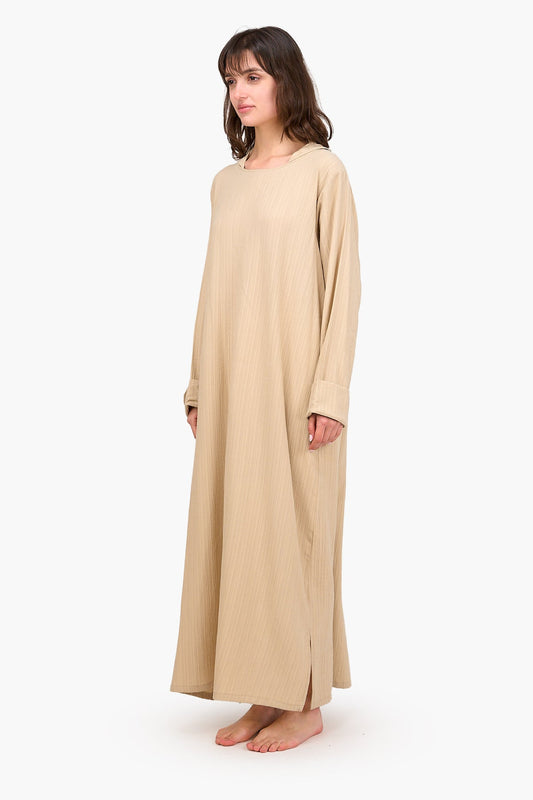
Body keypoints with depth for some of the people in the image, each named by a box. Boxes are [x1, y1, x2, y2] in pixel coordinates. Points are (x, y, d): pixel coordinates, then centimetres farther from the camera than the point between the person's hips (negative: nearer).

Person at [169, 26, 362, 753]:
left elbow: (342, 283, -7)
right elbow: (215, 289, 14)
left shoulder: (322, 171, -3)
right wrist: (200, 383, 10)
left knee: (293, 525, -1)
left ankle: (305, 701, 12)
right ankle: (265, 694, 18)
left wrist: (330, 391, -14)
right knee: (237, 525, 6)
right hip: (231, 379, 6)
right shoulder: (226, 182, 14)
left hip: (293, 376, -6)